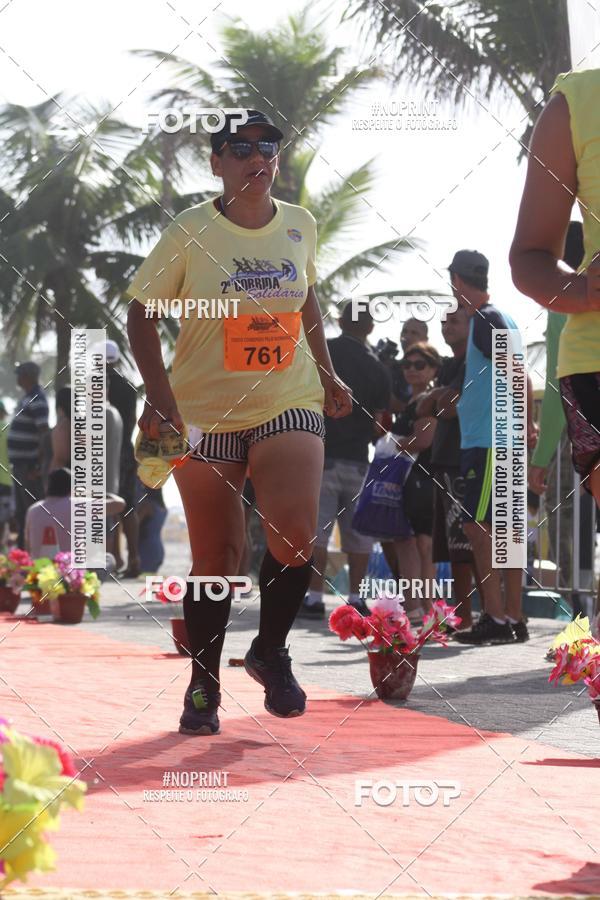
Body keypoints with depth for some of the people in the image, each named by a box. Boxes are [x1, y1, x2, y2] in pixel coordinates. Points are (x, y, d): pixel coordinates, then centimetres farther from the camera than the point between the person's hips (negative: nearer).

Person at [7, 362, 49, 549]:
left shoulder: (37, 401, -16)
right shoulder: (28, 397, 14)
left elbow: (44, 434, -22)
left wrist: (38, 464, -24)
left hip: (29, 465, -10)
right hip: (21, 463, 10)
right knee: (21, 511, 17)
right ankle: (23, 546, 25)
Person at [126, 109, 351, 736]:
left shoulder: (300, 226, 3)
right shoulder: (190, 232, -8)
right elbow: (142, 312, -4)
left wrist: (326, 372, 16)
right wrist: (159, 394, -15)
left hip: (289, 402, 2)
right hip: (204, 410, -2)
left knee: (294, 532, -20)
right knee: (215, 559, 3)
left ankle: (271, 651, 4)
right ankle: (203, 685, 22)